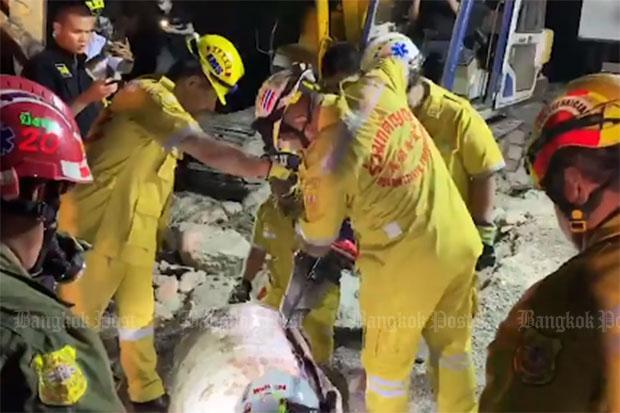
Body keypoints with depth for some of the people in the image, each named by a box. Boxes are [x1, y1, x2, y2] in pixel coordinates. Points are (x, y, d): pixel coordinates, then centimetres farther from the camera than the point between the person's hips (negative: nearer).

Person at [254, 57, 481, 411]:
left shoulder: (325, 164, -22)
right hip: (459, 243, 7)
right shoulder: (376, 89, -7)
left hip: (407, 264, -7)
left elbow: (316, 246, -7)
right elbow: (397, 61, 21)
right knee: (453, 344, 25)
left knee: (387, 361, 17)